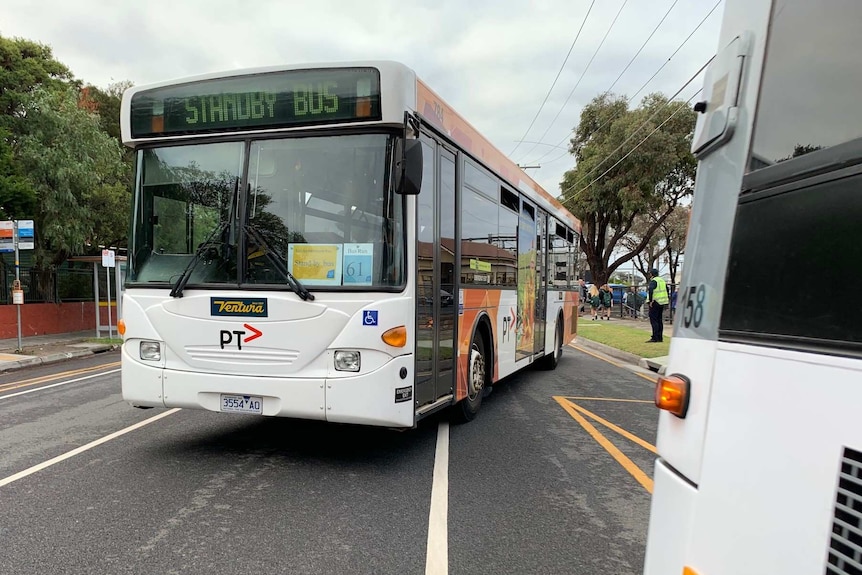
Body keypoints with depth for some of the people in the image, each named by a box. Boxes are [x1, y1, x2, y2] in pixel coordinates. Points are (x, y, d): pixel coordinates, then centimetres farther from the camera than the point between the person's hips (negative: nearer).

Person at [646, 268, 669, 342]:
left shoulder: (653, 281, -12)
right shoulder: (662, 280, 16)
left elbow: (651, 290, -29)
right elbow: (666, 290, 24)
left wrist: (650, 301, -24)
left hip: (655, 303, -9)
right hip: (662, 303, 9)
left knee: (653, 320, -7)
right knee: (659, 320, 14)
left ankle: (655, 338, -10)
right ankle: (660, 337, 16)